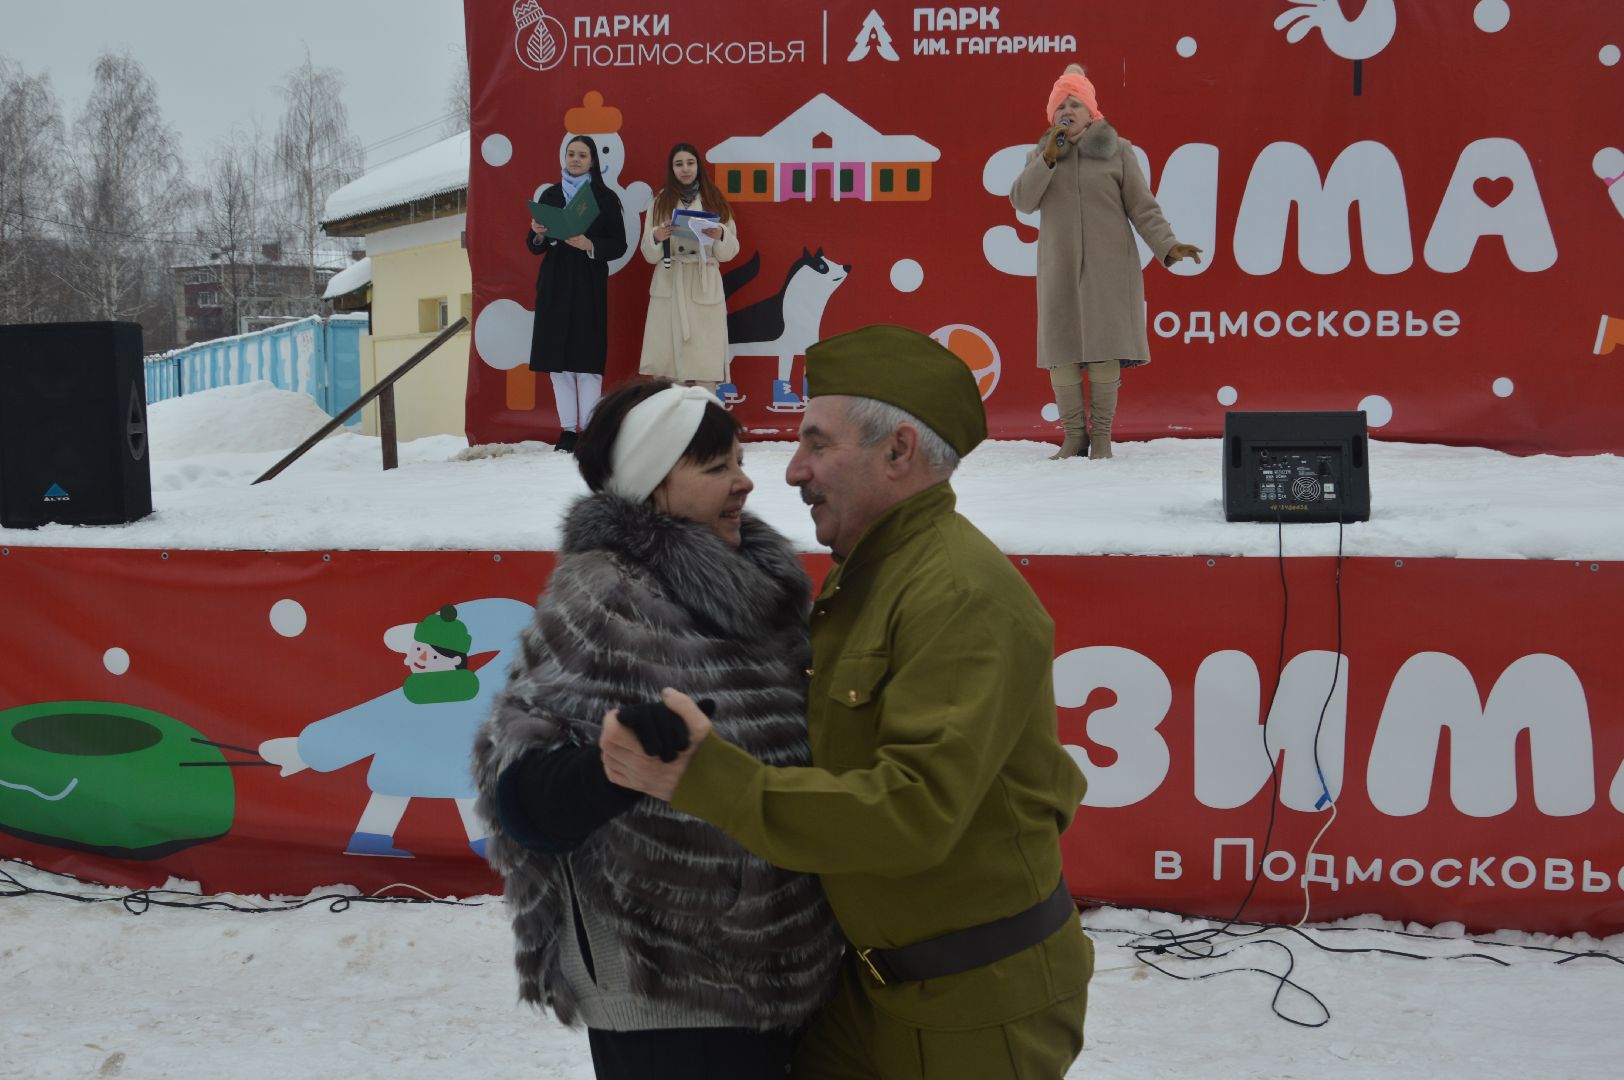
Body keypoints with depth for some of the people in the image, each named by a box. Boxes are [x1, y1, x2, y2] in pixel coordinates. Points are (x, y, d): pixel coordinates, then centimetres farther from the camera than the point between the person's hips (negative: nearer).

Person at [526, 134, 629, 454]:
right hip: (554, 283, 3)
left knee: (587, 355, -9)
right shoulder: (550, 195, 12)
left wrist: (590, 245, -17)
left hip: (589, 284, -3)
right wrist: (537, 234, -9)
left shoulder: (605, 197, 4)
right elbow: (534, 248, 13)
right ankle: (567, 429, 3)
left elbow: (619, 245, 0)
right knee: (557, 354, 0)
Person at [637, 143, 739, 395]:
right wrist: (656, 238, -14)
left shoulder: (715, 201, 10)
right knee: (665, 366, -5)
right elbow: (649, 255, 7)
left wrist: (720, 236, -15)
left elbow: (730, 252, 6)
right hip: (668, 289, 0)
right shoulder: (660, 202, 10)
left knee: (705, 368, -7)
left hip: (705, 289, 0)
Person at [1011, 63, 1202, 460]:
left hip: (1109, 265, -2)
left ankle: (1101, 434, 0)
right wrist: (1048, 156, -14)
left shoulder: (1116, 151, 0)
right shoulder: (1041, 155, 9)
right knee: (1061, 350, -3)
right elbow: (1023, 202, -6)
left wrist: (1168, 247, -16)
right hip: (1060, 267, 3)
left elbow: (1142, 207, -3)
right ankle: (1074, 434, 6)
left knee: (1104, 347, -8)